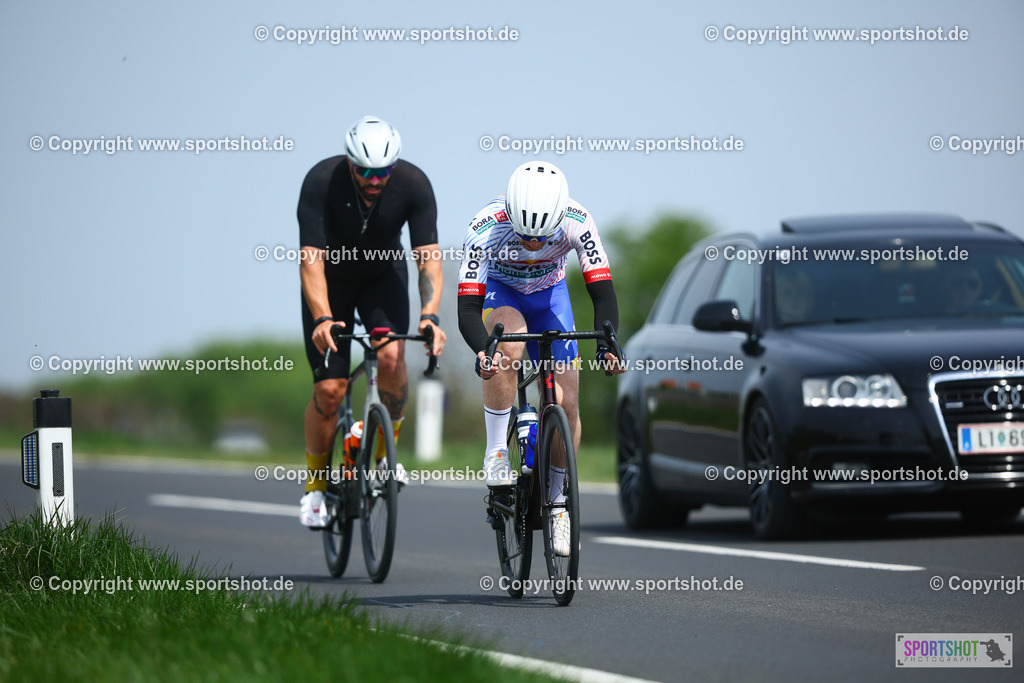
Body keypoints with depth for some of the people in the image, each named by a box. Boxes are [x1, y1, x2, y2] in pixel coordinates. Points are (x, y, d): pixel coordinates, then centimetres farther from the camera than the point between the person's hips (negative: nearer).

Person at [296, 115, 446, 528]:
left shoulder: (413, 184, -26)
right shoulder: (321, 182, -31)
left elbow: (428, 255, -28)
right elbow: (311, 258, -34)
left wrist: (430, 315, -44)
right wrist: (323, 319, -48)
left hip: (382, 276, 1)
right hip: (331, 280, -1)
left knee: (392, 355, -27)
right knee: (330, 390, -10)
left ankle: (386, 450, -3)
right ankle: (315, 485, 11)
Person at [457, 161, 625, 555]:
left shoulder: (577, 223, -31)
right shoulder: (485, 229, -36)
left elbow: (603, 293, -29)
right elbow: (468, 308, -36)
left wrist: (607, 344, -46)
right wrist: (482, 350, -56)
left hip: (549, 294, 2)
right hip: (499, 290, -2)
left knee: (566, 405, -11)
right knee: (509, 344, -37)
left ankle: (557, 500, 12)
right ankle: (495, 454, -22)